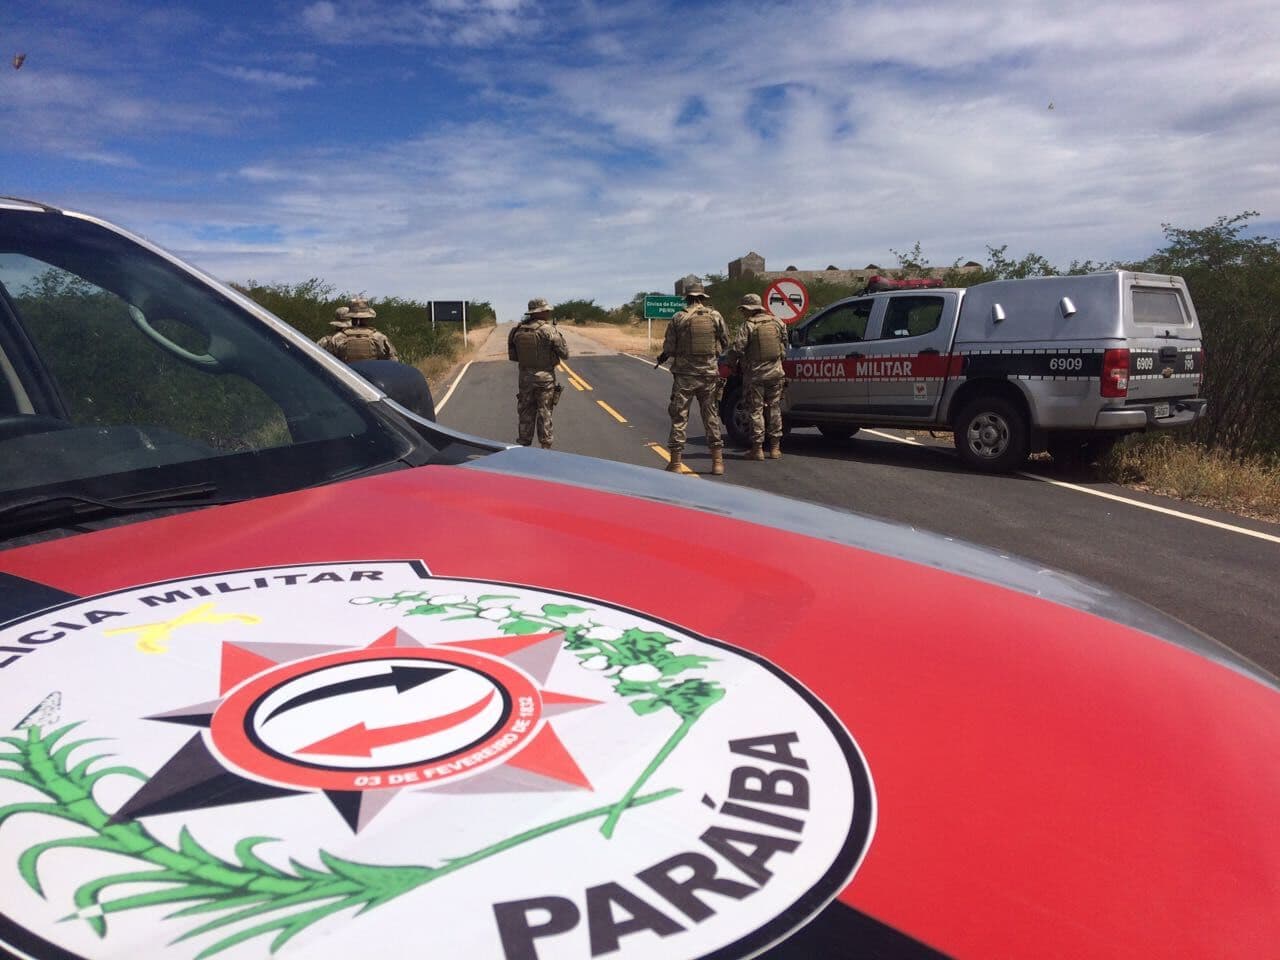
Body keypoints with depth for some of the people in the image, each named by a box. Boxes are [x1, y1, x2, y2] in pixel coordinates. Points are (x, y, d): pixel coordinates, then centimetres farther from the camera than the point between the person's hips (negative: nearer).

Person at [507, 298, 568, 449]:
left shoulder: (517, 330, 1)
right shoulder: (549, 330, -13)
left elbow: (512, 356, 7)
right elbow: (565, 354, -7)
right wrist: (560, 337, 9)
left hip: (525, 376, 4)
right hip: (545, 376, -4)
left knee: (525, 413, 13)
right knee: (545, 413, 5)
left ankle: (524, 446, 18)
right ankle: (546, 446, 8)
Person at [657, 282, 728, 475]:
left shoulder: (678, 319, -6)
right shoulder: (715, 316, 0)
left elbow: (668, 347, -4)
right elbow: (725, 344, 7)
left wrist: (664, 356, 18)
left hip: (685, 375, -2)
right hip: (710, 373, 2)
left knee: (679, 417, 5)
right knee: (711, 417, 11)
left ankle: (675, 462, 5)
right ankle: (718, 461, 12)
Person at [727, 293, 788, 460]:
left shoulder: (748, 326, -9)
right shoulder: (777, 322, 6)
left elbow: (736, 349, -14)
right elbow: (785, 345, 15)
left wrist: (732, 363, 5)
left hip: (755, 376, -4)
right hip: (775, 374, 4)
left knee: (756, 411, 2)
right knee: (774, 410, 12)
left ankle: (757, 449, 2)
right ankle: (775, 448, 15)